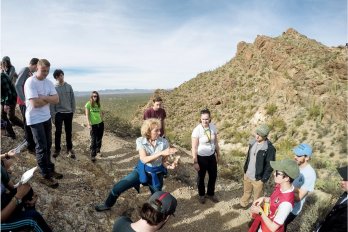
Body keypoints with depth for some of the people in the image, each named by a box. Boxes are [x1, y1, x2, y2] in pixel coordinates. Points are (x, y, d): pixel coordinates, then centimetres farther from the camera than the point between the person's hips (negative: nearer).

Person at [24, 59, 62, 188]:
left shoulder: (49, 83, 4)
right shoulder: (30, 82, -17)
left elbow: (56, 100, -3)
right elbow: (35, 103, -23)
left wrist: (43, 97, -18)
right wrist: (49, 99, -9)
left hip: (46, 117, 7)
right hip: (35, 119, -7)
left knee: (48, 145, 15)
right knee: (41, 147, -1)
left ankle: (50, 169, 29)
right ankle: (45, 176, 11)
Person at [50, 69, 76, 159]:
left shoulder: (69, 87, 2)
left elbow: (73, 99, 6)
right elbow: (52, 102, -4)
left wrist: (73, 111, 3)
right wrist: (53, 116, -7)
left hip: (68, 112, 2)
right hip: (58, 113, -2)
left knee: (69, 132, 8)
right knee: (58, 132, 5)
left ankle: (69, 149, 19)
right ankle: (57, 149, 19)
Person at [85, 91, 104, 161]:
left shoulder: (98, 104, 9)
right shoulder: (88, 104, -6)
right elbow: (87, 115, -9)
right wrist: (88, 124, -16)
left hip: (100, 123, 5)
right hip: (93, 124, -5)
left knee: (99, 138, 14)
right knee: (93, 140, -4)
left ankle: (98, 151, 30)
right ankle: (92, 155, 2)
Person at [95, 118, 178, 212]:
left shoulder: (164, 142, -18)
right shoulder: (140, 141, -18)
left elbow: (164, 161, -9)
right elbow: (144, 159, -30)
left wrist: (170, 166, -31)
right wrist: (161, 153, -39)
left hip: (156, 174, 0)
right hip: (141, 171, 1)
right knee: (118, 187, -1)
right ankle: (107, 205, 30)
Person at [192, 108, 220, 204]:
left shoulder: (213, 127, -9)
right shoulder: (197, 130, -23)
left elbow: (216, 142, 6)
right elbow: (194, 147, -18)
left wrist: (218, 154, 12)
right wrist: (195, 162, -16)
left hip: (212, 156, 5)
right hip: (201, 157, -4)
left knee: (213, 176, 18)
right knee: (201, 177, 17)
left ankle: (210, 194, 44)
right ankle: (201, 195, 42)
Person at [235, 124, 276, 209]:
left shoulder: (270, 148, -22)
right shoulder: (253, 142, -1)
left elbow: (270, 166, -18)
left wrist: (264, 179, -17)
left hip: (258, 178, -6)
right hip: (247, 175, 7)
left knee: (257, 196, 14)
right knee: (246, 191, 27)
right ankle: (243, 204, 49)